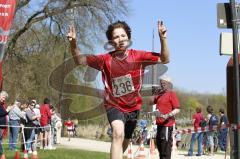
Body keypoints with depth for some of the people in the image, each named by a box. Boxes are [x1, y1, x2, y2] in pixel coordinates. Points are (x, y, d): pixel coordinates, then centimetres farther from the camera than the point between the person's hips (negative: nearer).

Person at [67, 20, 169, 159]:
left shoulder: (138, 56, -15)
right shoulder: (106, 59, -16)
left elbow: (165, 59, -14)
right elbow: (80, 60, -11)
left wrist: (163, 39, -30)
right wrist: (73, 44, -30)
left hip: (133, 107, 3)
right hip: (115, 106, -3)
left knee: (125, 142, 22)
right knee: (118, 133, -33)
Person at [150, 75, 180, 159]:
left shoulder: (172, 94, -8)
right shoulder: (160, 94, 16)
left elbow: (177, 109, -15)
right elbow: (151, 102, 26)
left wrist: (168, 116, -29)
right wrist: (155, 94, 11)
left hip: (167, 123, -9)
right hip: (160, 123, 9)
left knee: (166, 145, -11)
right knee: (159, 143, 17)